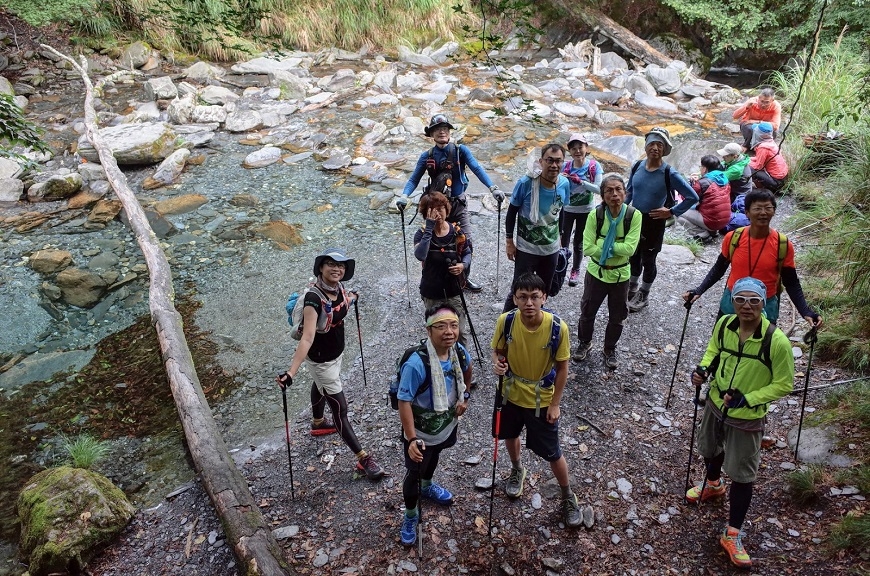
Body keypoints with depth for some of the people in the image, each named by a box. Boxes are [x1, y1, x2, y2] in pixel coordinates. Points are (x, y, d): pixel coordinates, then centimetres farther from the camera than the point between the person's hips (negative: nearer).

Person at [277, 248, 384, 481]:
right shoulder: (314, 298, -35)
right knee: (340, 409, 0)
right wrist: (291, 372, -50)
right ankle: (364, 460, 8)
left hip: (336, 353, 8)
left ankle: (317, 424, 61)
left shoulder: (338, 289, -12)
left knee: (320, 387, 33)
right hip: (320, 361, -8)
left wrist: (351, 299, 31)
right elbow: (307, 338, -42)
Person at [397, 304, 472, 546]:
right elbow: (404, 402, -30)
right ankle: (410, 515, 40)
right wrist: (412, 439, -32)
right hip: (420, 431, -6)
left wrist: (464, 396, 9)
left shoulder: (459, 351, -18)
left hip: (446, 424, 6)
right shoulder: (416, 364, -37)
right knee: (414, 474, 12)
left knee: (434, 457, 33)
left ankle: (427, 486, 63)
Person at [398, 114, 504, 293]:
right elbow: (414, 179, -3)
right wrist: (404, 196, -22)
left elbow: (477, 169, -15)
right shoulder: (427, 157, -3)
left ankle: (464, 278, 18)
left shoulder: (461, 150, -5)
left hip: (459, 204, 0)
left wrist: (493, 188, -27)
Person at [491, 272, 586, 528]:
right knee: (510, 435, 27)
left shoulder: (557, 327, -26)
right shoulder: (506, 321, -21)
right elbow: (498, 351, -4)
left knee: (552, 453, 10)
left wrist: (555, 403, -10)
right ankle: (517, 471, 59)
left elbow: (562, 367, -13)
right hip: (510, 393, 3)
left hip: (542, 400, -3)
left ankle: (568, 498, 36)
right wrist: (497, 363, -27)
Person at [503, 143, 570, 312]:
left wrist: (560, 239, 15)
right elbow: (511, 212, -8)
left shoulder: (564, 184, -9)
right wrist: (509, 241, -7)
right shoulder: (525, 183, -21)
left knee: (543, 291, 18)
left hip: (552, 249, 4)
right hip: (526, 249, -4)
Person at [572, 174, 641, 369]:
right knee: (587, 312, 17)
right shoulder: (595, 215, -16)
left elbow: (630, 248, -23)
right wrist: (615, 248, -20)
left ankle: (610, 349, 40)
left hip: (620, 274, 0)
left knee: (617, 317, 16)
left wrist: (603, 244, -22)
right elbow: (588, 248, -20)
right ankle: (584, 342, 43)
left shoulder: (634, 216, -17)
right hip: (596, 272, 0)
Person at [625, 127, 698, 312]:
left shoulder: (669, 174, -18)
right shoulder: (637, 166, -5)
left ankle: (643, 296, 30)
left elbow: (692, 197, -14)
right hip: (634, 218, 4)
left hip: (654, 222, -4)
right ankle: (632, 290, 41)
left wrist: (672, 212, -13)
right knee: (633, 256, 18)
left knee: (648, 260, 10)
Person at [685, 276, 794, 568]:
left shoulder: (777, 341, -27)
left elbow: (784, 385, -17)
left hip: (748, 417, -4)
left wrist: (747, 398, -26)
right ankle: (713, 484, 60)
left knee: (742, 475, 6)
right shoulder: (724, 324, -14)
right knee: (710, 449, 28)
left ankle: (732, 534, 23)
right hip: (715, 403, 5)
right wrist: (703, 368, -13)